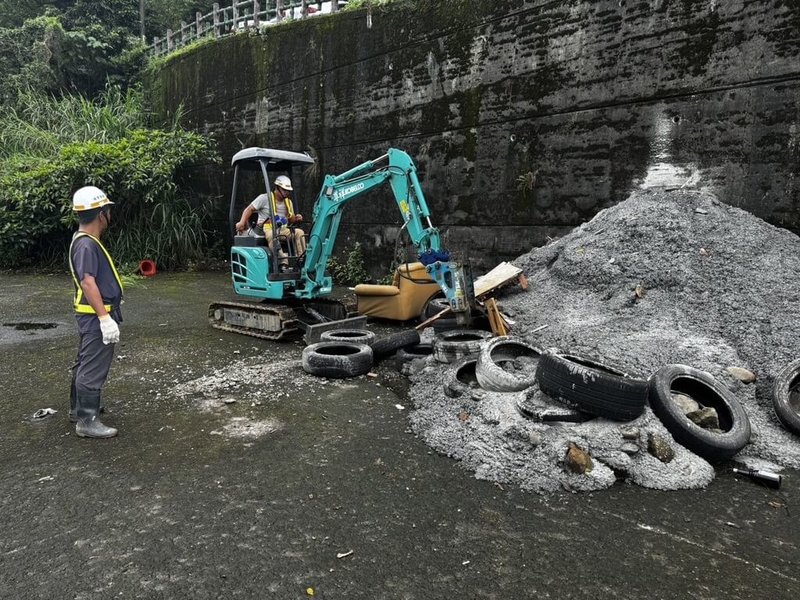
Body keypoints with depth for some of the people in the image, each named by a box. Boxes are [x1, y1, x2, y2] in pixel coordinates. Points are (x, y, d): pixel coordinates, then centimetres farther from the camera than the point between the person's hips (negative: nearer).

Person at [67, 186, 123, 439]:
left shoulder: (85, 240, 13)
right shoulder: (86, 244, -20)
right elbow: (88, 282, -28)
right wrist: (104, 317, -30)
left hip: (93, 316, 11)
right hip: (96, 317, -11)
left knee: (85, 363, 21)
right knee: (93, 369, -5)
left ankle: (79, 407, 36)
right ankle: (87, 421, 3)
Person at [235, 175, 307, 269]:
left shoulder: (288, 202, 17)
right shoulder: (264, 198, 1)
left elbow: (291, 219, 20)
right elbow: (249, 209, 0)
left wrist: (297, 219, -5)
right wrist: (242, 222, -14)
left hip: (282, 230, 5)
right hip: (267, 229, -5)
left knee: (299, 232, -19)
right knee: (272, 235, -40)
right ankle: (283, 263, -49)